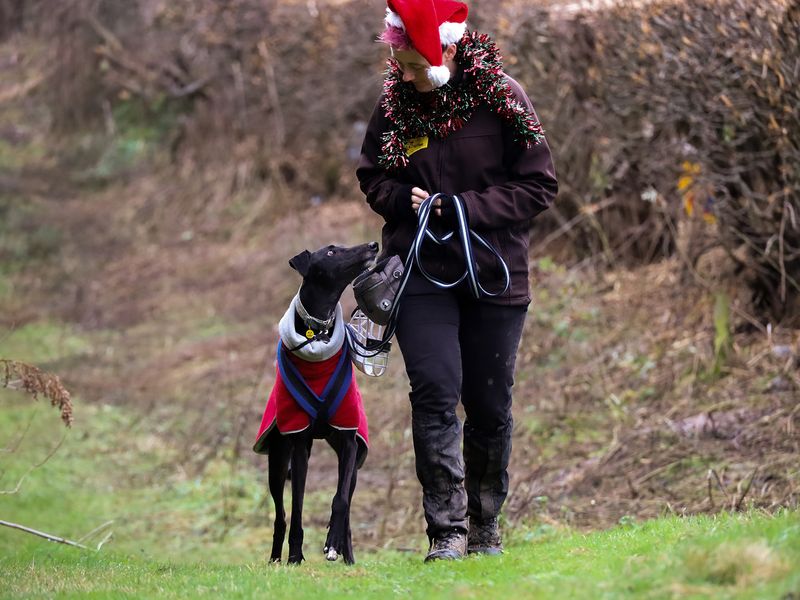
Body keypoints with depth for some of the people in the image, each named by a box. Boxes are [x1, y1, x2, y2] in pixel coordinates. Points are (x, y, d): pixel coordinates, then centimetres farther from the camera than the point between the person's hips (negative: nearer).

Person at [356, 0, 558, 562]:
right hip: (421, 273, 1)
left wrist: (464, 207, -16)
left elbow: (540, 185, -6)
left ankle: (485, 521, 25)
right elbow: (371, 176, 13)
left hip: (495, 276, -1)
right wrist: (402, 198, -9)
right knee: (435, 394, -12)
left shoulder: (502, 99, -9)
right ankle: (447, 530, -11)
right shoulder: (395, 104, 0)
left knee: (490, 404, 6)